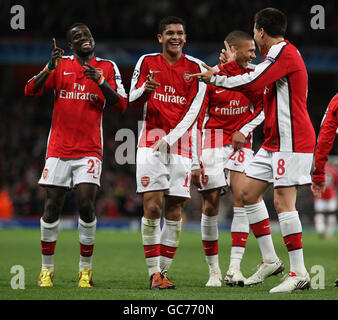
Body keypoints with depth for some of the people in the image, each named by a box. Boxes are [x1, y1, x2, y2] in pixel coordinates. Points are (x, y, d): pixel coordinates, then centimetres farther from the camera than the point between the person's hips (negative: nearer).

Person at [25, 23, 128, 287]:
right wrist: (50, 68, -16)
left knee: (86, 204, -13)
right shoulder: (61, 65, 8)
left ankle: (85, 269, 0)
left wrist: (100, 82, -13)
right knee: (52, 207, 0)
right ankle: (47, 269, 12)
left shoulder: (107, 67, 7)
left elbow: (121, 105, 1)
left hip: (89, 150, -1)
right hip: (59, 148, 1)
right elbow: (31, 91, -1)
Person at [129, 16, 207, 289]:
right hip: (151, 141, -1)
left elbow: (194, 110, -1)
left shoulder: (195, 68, 5)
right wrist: (145, 90, -16)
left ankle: (164, 271, 6)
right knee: (152, 206, -10)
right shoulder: (147, 62, 8)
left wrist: (171, 138, -11)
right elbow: (132, 101, 6)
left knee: (175, 210, -2)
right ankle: (154, 272, -6)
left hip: (180, 145, 1)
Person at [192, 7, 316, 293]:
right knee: (248, 192, 11)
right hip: (274, 141, 11)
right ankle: (270, 260, 15)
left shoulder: (284, 51, -14)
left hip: (291, 141, -11)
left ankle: (299, 273, -12)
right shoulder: (279, 53, 17)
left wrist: (215, 78, -9)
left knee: (283, 202, -14)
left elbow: (251, 82, -19)